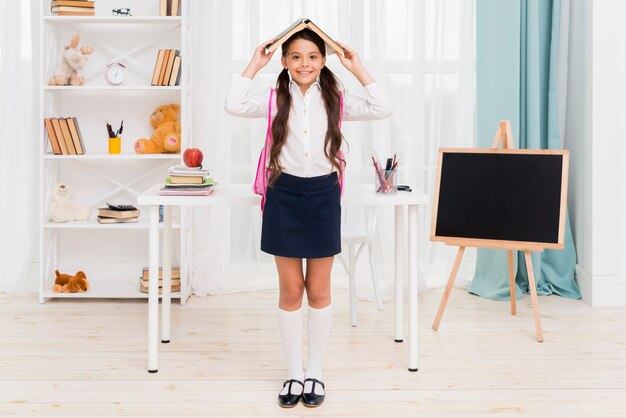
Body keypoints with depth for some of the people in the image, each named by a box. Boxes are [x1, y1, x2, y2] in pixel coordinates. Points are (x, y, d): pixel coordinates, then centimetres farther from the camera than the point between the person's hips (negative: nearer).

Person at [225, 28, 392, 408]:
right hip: (284, 196, 0)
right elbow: (234, 105, -16)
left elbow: (383, 109, -9)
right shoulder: (274, 99, 0)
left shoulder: (336, 101, 2)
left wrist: (358, 68, -6)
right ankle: (294, 373, 23)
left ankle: (315, 373, 24)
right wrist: (254, 66, -9)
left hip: (322, 195, 0)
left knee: (318, 291, 9)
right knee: (290, 290, 8)